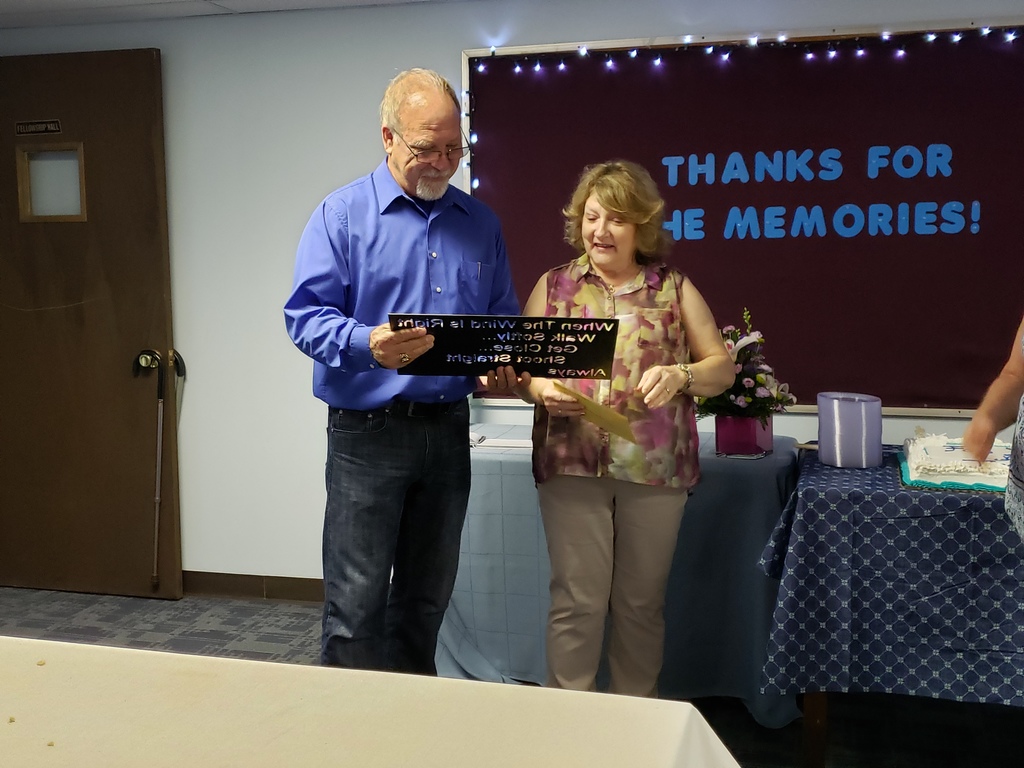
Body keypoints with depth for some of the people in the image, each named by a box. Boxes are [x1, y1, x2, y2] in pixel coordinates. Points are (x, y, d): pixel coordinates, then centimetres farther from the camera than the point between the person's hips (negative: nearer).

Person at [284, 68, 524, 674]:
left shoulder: (480, 223, 11)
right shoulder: (343, 214, -3)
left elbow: (504, 320, 16)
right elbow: (306, 314, -9)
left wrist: (505, 367, -6)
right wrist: (368, 344, -28)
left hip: (449, 429, 5)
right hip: (368, 433, -4)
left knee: (427, 600, 16)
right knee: (357, 606, -2)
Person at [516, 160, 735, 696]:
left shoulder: (673, 288, 9)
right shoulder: (554, 285, 10)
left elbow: (722, 368, 9)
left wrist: (680, 375, -12)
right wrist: (541, 389, -15)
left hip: (655, 468, 1)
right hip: (571, 464, 0)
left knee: (642, 601, 9)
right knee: (576, 600, 2)